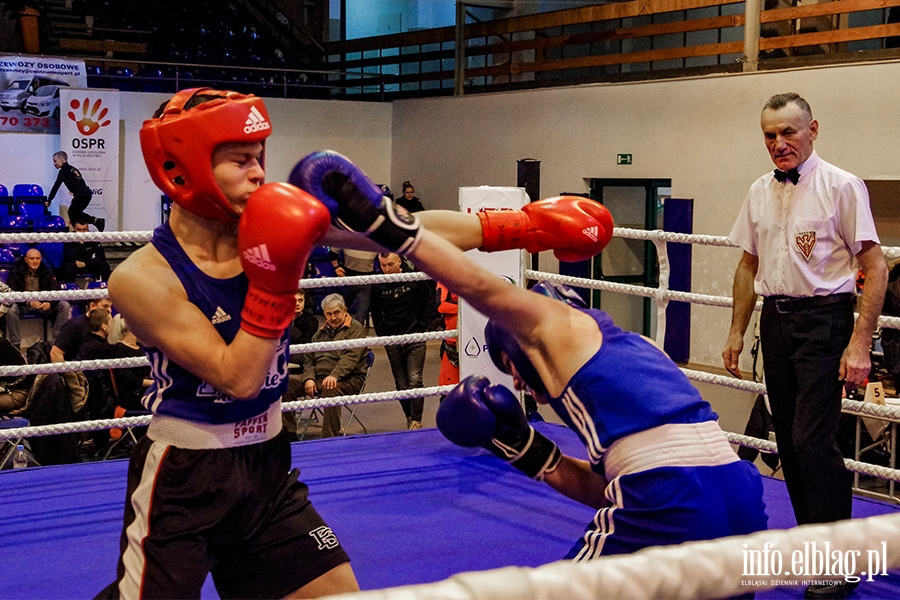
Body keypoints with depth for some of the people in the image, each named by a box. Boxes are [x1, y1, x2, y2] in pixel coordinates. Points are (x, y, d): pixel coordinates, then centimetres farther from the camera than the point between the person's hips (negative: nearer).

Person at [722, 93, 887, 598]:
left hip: (823, 320, -6)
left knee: (813, 440, -12)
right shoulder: (760, 192, 10)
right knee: (789, 441, 11)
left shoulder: (841, 187, -9)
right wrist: (737, 331, 15)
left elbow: (875, 266, -11)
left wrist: (859, 344, -17)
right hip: (775, 320, 6)